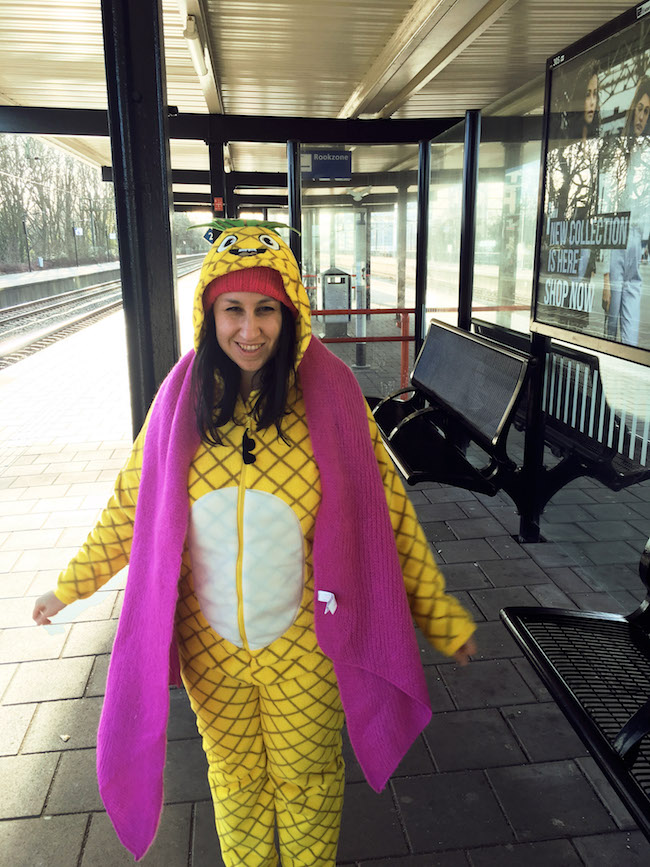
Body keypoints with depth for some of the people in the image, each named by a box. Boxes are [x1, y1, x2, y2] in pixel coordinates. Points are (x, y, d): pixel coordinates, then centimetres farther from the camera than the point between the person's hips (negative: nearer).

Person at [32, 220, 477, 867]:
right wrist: (69, 588, 13)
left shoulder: (329, 401, -15)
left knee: (306, 777, 21)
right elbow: (130, 506, 4)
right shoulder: (181, 403, -9)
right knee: (234, 777, 24)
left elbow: (387, 515, -8)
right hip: (211, 648, 2)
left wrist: (439, 615, -3)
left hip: (304, 647, -1)